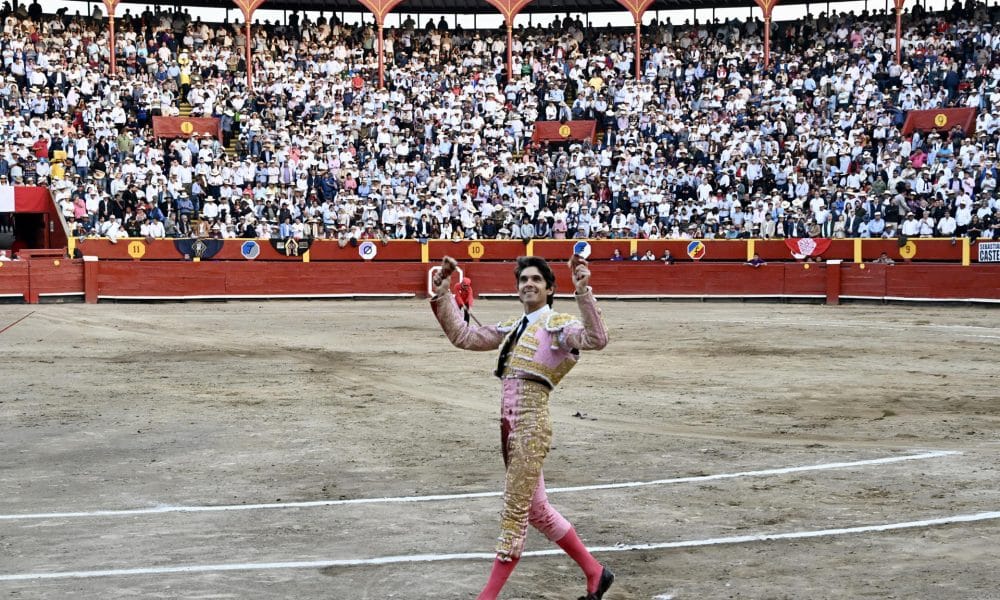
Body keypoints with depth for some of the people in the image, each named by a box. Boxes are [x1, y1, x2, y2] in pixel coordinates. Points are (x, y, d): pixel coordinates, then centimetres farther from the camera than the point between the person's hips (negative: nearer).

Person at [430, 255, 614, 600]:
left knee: (516, 510, -4)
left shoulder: (558, 325, -5)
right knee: (537, 510, 15)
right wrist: (443, 296, 13)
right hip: (509, 425, 9)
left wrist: (583, 291, -32)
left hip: (532, 425, -9)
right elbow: (463, 336, 20)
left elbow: (596, 339, -23)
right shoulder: (512, 328, 18)